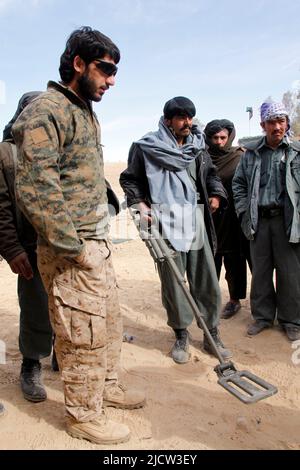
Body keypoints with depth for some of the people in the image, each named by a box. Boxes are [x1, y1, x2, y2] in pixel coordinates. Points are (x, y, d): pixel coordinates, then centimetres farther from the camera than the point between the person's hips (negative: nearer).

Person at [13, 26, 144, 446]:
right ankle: (84, 416, 26)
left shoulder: (87, 113, 16)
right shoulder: (47, 110, -13)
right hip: (71, 253, -9)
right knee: (83, 337, 4)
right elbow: (33, 187, -22)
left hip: (98, 245, 9)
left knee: (109, 324, 20)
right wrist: (73, 248, -18)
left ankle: (107, 386, 41)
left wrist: (100, 239, 17)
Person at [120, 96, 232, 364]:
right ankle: (181, 336, 20)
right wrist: (139, 203, -7)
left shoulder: (198, 145, 15)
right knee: (172, 280, 1)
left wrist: (216, 193, 10)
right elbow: (129, 179, 8)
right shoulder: (147, 147, 2)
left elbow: (210, 174, 28)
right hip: (165, 220, -4)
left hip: (195, 219, 4)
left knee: (206, 279, 7)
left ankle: (212, 334, 23)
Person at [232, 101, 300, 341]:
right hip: (259, 220, 2)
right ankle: (263, 316, 24)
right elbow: (239, 183, 14)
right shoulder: (252, 153, 10)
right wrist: (244, 212, 4)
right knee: (260, 270, 9)